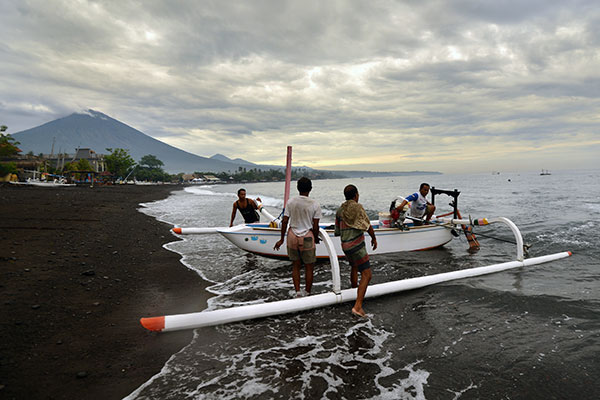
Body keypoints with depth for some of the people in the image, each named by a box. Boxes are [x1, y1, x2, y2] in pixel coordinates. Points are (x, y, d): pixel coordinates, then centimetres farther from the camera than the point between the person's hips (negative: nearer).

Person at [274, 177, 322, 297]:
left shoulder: (291, 202, -3)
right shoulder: (315, 204, -9)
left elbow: (284, 222, -2)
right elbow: (315, 226, -8)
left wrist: (281, 239, 8)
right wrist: (316, 238, 11)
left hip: (292, 236, 3)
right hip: (307, 238, -2)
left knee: (295, 265, 17)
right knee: (308, 267, 12)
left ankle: (298, 292, 14)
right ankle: (307, 294, 21)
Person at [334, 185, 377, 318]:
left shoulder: (340, 210, 8)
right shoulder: (358, 207, -11)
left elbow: (337, 231, 13)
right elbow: (368, 227, -8)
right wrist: (374, 238, 9)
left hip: (345, 246, 8)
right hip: (357, 246, -8)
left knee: (354, 267, 32)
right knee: (366, 274, -7)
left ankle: (354, 290, 51)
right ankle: (358, 306, -15)